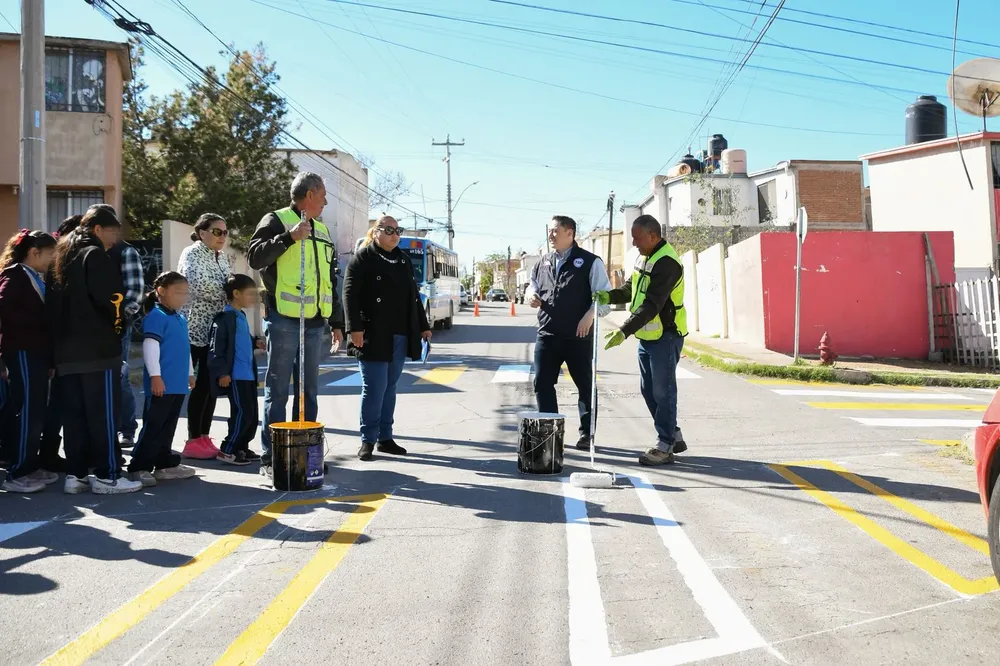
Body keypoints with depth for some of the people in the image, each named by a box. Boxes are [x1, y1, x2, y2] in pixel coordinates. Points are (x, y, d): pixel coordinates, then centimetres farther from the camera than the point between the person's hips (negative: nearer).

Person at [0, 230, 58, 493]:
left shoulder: (36, 279, 17)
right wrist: (40, 319, -20)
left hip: (37, 351, 9)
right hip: (22, 352, -9)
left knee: (35, 413, 12)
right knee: (27, 412, -8)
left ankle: (30, 466, 20)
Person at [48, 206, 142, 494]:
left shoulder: (62, 258, 19)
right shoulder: (94, 255, -6)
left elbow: (53, 304, 16)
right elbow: (110, 298, -15)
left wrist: (60, 343, 14)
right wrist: (119, 324, 3)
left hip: (66, 351, 8)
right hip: (98, 350, -8)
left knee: (73, 414, 9)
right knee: (103, 415, -4)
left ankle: (75, 474, 12)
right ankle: (107, 476, -2)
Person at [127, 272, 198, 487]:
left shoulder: (180, 318, 17)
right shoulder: (156, 316, -10)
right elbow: (150, 347, -17)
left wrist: (190, 373, 28)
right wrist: (155, 376, -20)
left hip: (178, 384, 8)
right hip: (161, 383, -8)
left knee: (168, 427, 14)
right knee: (153, 426, -5)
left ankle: (164, 464, 21)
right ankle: (138, 467, 2)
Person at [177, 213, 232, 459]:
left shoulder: (222, 257, 17)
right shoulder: (192, 253, -6)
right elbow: (197, 284, -20)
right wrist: (228, 289, -13)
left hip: (218, 329, 8)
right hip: (197, 329, -8)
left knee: (212, 383, 8)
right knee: (202, 384, -8)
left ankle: (204, 437, 15)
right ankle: (194, 441, -1)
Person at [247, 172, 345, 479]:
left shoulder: (323, 231, 21)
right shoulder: (277, 220, 0)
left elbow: (331, 281, 24)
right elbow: (254, 256, -14)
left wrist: (337, 322, 20)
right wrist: (289, 237, -23)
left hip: (314, 323, 7)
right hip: (283, 320, -7)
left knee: (309, 391, 10)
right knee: (277, 391, -3)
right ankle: (270, 457, 3)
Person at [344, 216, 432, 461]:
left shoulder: (404, 260, 18)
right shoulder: (363, 258, -2)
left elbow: (414, 295, 22)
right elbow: (350, 294, -10)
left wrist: (423, 326, 18)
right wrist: (355, 327, -19)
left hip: (400, 337, 6)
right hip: (374, 337, -6)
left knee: (389, 388, 10)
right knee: (374, 389, -6)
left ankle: (385, 438, 16)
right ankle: (368, 440, 5)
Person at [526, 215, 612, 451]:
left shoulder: (590, 262, -5)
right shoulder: (543, 263, 12)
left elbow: (605, 295, -8)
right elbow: (532, 285, 24)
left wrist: (590, 315, -23)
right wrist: (531, 294, 0)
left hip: (578, 336, -4)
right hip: (547, 334, 5)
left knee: (585, 385, 6)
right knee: (542, 384, 4)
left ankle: (586, 433, 19)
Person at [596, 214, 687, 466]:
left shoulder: (666, 263, -21)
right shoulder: (644, 257, 11)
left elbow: (652, 305, -27)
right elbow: (631, 288, 18)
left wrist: (624, 331, -30)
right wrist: (610, 296, -2)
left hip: (666, 335, -10)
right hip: (646, 334, 10)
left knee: (662, 390, -5)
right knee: (648, 389, 14)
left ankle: (665, 446, 3)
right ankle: (673, 436, 26)